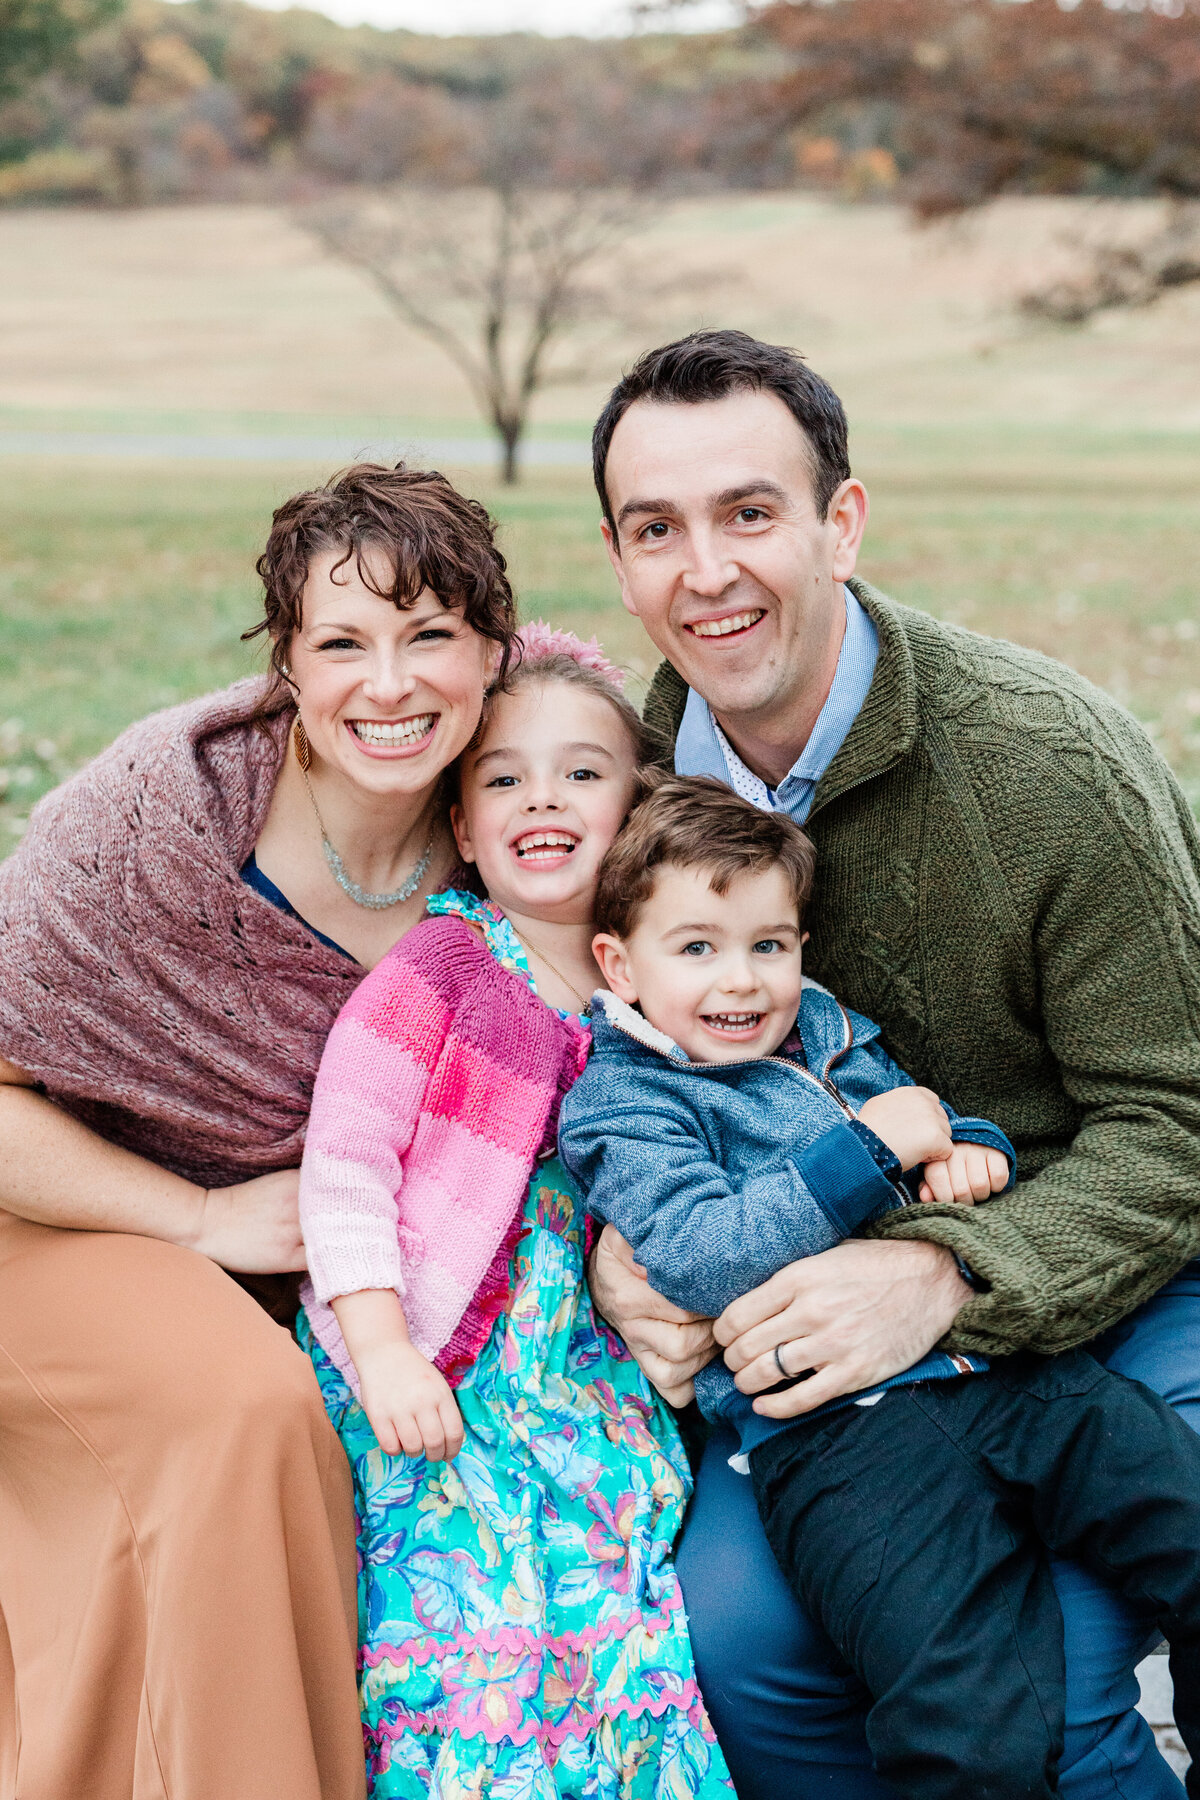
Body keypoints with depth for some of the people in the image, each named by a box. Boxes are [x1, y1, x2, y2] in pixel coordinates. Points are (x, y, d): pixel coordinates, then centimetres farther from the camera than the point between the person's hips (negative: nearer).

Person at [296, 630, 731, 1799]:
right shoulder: (438, 968, -6)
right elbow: (344, 1163, -9)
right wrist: (385, 1353, -17)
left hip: (567, 1355, 5)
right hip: (424, 1368, -4)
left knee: (616, 1601, -9)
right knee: (476, 1611, -17)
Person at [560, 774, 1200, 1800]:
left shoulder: (827, 1031, 23)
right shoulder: (622, 1102, 4)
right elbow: (700, 1262, -12)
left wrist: (969, 1154, 8)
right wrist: (865, 1148, -13)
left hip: (1010, 1367, 7)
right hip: (840, 1425, -6)